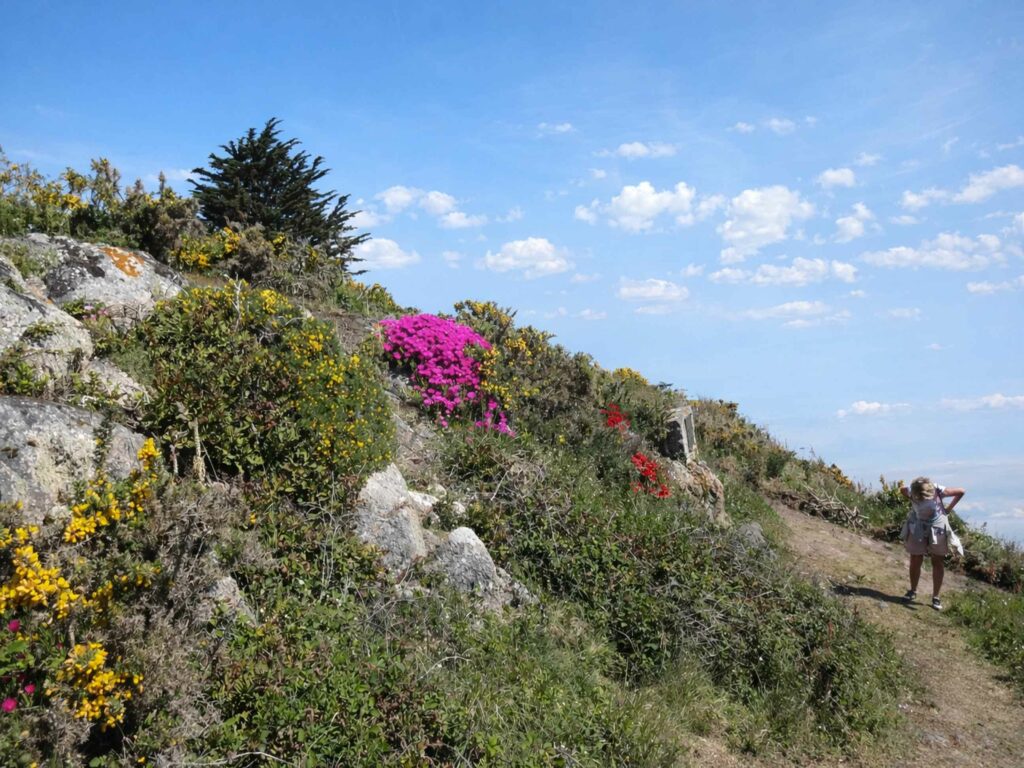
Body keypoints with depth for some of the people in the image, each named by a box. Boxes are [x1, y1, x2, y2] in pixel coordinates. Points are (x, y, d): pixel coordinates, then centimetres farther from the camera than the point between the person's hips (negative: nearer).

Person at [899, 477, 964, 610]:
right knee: (915, 562, 4)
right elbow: (902, 489, 5)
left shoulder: (938, 491, -25)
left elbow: (960, 492, -11)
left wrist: (949, 508, -6)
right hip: (918, 528, 1)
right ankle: (913, 591, 23)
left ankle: (936, 597, 16)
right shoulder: (911, 492, -20)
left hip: (937, 528, -1)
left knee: (938, 563, 6)